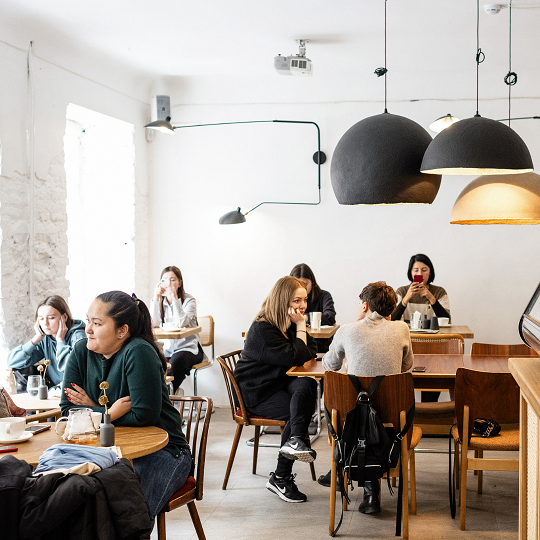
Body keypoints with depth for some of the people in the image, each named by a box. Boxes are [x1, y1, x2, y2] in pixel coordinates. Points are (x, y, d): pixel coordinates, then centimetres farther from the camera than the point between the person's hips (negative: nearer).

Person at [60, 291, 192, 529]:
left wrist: (93, 411, -10)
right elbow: (68, 409, 2)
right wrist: (109, 412, -14)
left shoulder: (138, 353, -17)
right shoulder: (82, 351, 1)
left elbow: (145, 415, -19)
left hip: (160, 449, -5)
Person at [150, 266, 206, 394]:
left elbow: (181, 323, -23)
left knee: (177, 360, -35)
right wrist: (156, 298, -14)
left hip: (188, 348, -3)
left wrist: (174, 297, -24)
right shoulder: (160, 301, 7)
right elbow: (154, 324, -10)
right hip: (167, 349, 3)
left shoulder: (189, 300, -5)